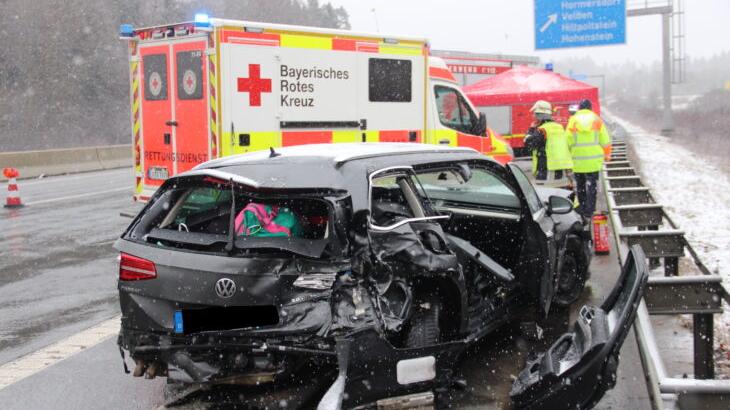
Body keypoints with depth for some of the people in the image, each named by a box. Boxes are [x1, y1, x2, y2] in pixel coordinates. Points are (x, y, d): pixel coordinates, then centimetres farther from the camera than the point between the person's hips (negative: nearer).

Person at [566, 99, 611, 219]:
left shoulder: (572, 120, 0)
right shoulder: (597, 119, 1)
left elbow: (568, 141, -3)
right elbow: (605, 141, 1)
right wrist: (606, 154, 16)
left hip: (578, 160, 0)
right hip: (594, 160, 0)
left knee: (580, 185, 14)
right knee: (591, 186, 7)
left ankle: (582, 209, 19)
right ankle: (589, 212, 4)